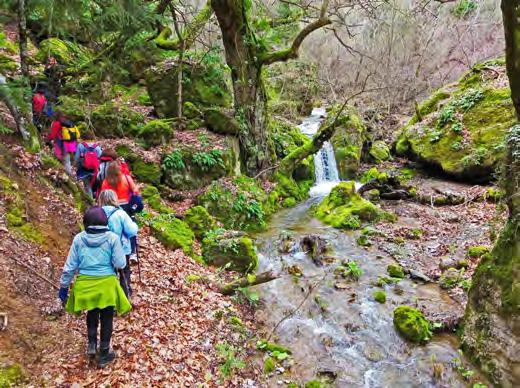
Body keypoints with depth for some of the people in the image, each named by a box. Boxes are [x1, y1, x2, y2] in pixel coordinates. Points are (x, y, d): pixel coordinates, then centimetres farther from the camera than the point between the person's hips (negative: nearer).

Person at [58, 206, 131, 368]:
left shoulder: (79, 238, -5)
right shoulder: (112, 238, -12)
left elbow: (70, 265, 0)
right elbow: (120, 264, -11)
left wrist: (63, 286, 10)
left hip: (86, 284, 2)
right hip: (106, 284, -2)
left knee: (92, 314, 29)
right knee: (106, 318, 15)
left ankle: (92, 345, 25)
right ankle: (104, 355, 25)